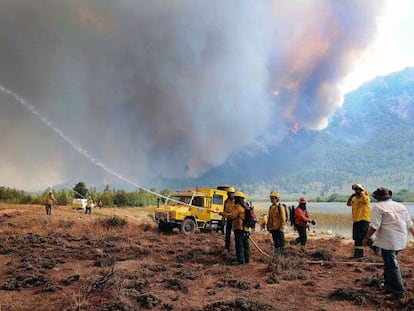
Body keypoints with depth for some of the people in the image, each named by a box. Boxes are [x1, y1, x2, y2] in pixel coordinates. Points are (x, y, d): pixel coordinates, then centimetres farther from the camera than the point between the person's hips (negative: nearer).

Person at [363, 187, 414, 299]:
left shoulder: (378, 207, -8)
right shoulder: (401, 206, 12)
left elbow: (374, 226, -14)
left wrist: (366, 238, -6)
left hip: (388, 241, -7)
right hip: (401, 241, 7)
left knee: (391, 266, 0)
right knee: (389, 262, 20)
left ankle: (398, 292, 2)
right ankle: (388, 286, 27)